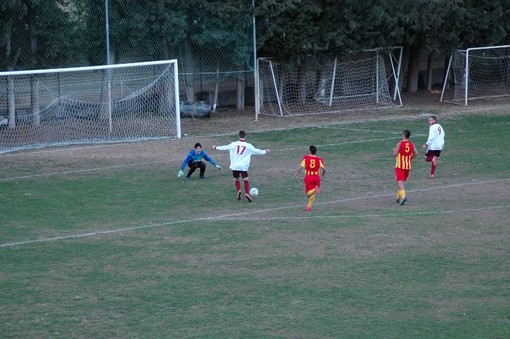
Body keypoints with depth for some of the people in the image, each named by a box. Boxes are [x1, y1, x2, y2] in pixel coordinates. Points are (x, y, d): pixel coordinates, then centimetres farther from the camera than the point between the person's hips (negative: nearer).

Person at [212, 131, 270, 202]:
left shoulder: (234, 144, -4)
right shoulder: (248, 146, -3)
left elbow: (225, 147, 5)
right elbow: (256, 151, 9)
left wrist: (216, 147, 22)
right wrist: (265, 152, 26)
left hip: (235, 166, 1)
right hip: (244, 166, -1)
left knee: (236, 179, 14)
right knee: (246, 180, 7)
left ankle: (238, 190, -9)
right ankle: (247, 193, -9)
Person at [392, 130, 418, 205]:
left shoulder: (399, 143, -12)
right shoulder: (411, 144, 4)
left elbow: (394, 154, -14)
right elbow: (416, 153, -1)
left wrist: (394, 150, 8)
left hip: (400, 165, -5)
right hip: (408, 165, 5)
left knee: (399, 181, -8)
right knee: (402, 181, 18)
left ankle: (403, 196, -26)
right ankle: (399, 197, 24)